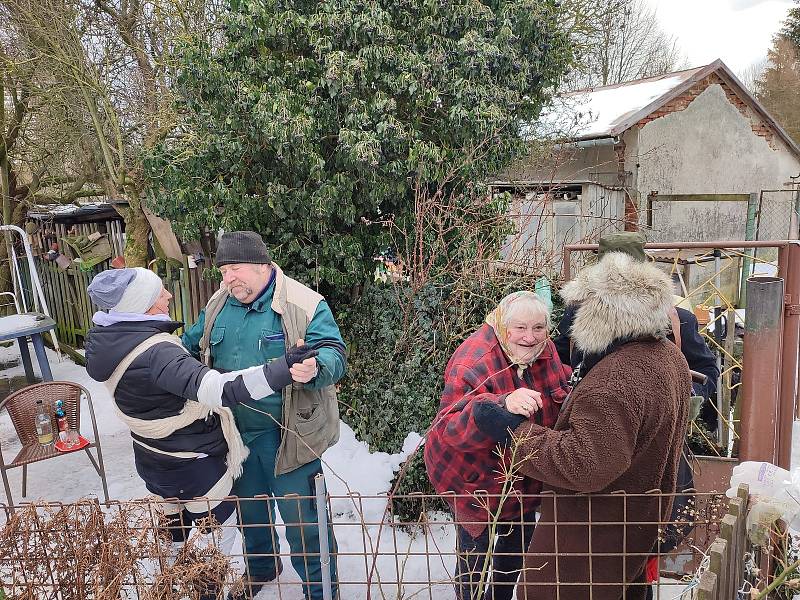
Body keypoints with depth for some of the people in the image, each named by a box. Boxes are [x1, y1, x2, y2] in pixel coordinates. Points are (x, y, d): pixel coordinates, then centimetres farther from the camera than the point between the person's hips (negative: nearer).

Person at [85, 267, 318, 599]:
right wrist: (284, 369, -53)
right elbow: (218, 389, -48)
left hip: (153, 460, 8)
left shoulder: (104, 336, -6)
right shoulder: (155, 353, -34)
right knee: (219, 526, 15)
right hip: (193, 467, -8)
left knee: (176, 523, 27)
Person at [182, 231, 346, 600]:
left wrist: (314, 368, -50)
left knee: (301, 518, 7)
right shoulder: (218, 305, 3)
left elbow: (333, 354, -27)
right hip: (235, 432, 7)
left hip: (287, 435, -6)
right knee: (248, 507, 27)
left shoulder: (304, 306, -18)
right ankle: (260, 566, 54)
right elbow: (190, 346, 17)